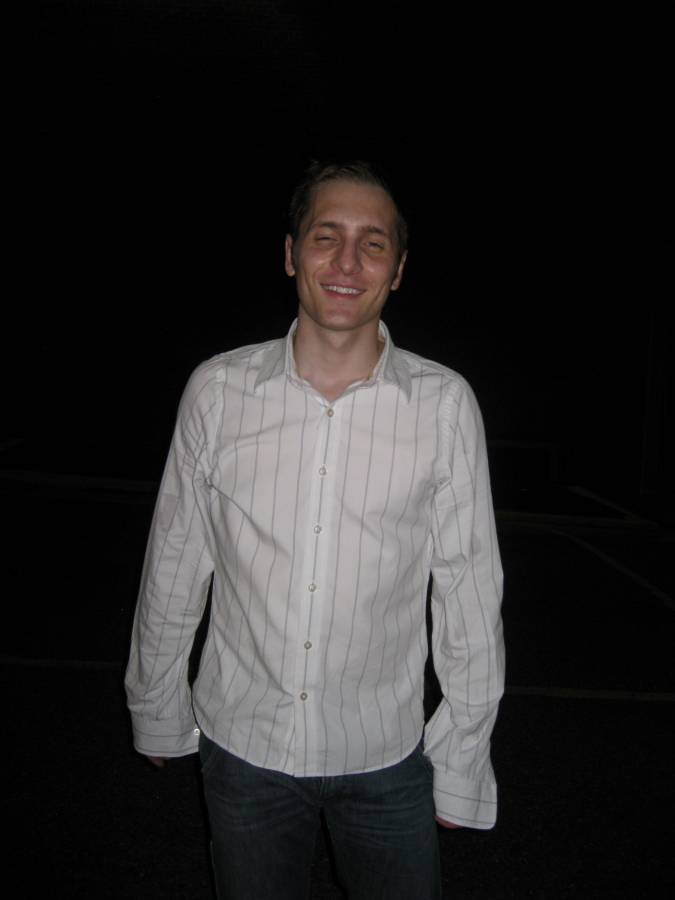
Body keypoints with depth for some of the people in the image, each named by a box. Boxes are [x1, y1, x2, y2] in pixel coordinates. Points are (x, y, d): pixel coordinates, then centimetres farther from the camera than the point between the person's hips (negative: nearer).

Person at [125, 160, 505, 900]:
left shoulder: (443, 404, -11)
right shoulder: (218, 390, -8)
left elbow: (470, 593, -6)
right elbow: (173, 568, 1)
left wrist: (462, 761, -1)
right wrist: (156, 710, 11)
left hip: (387, 755, 0)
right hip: (242, 744, 1)